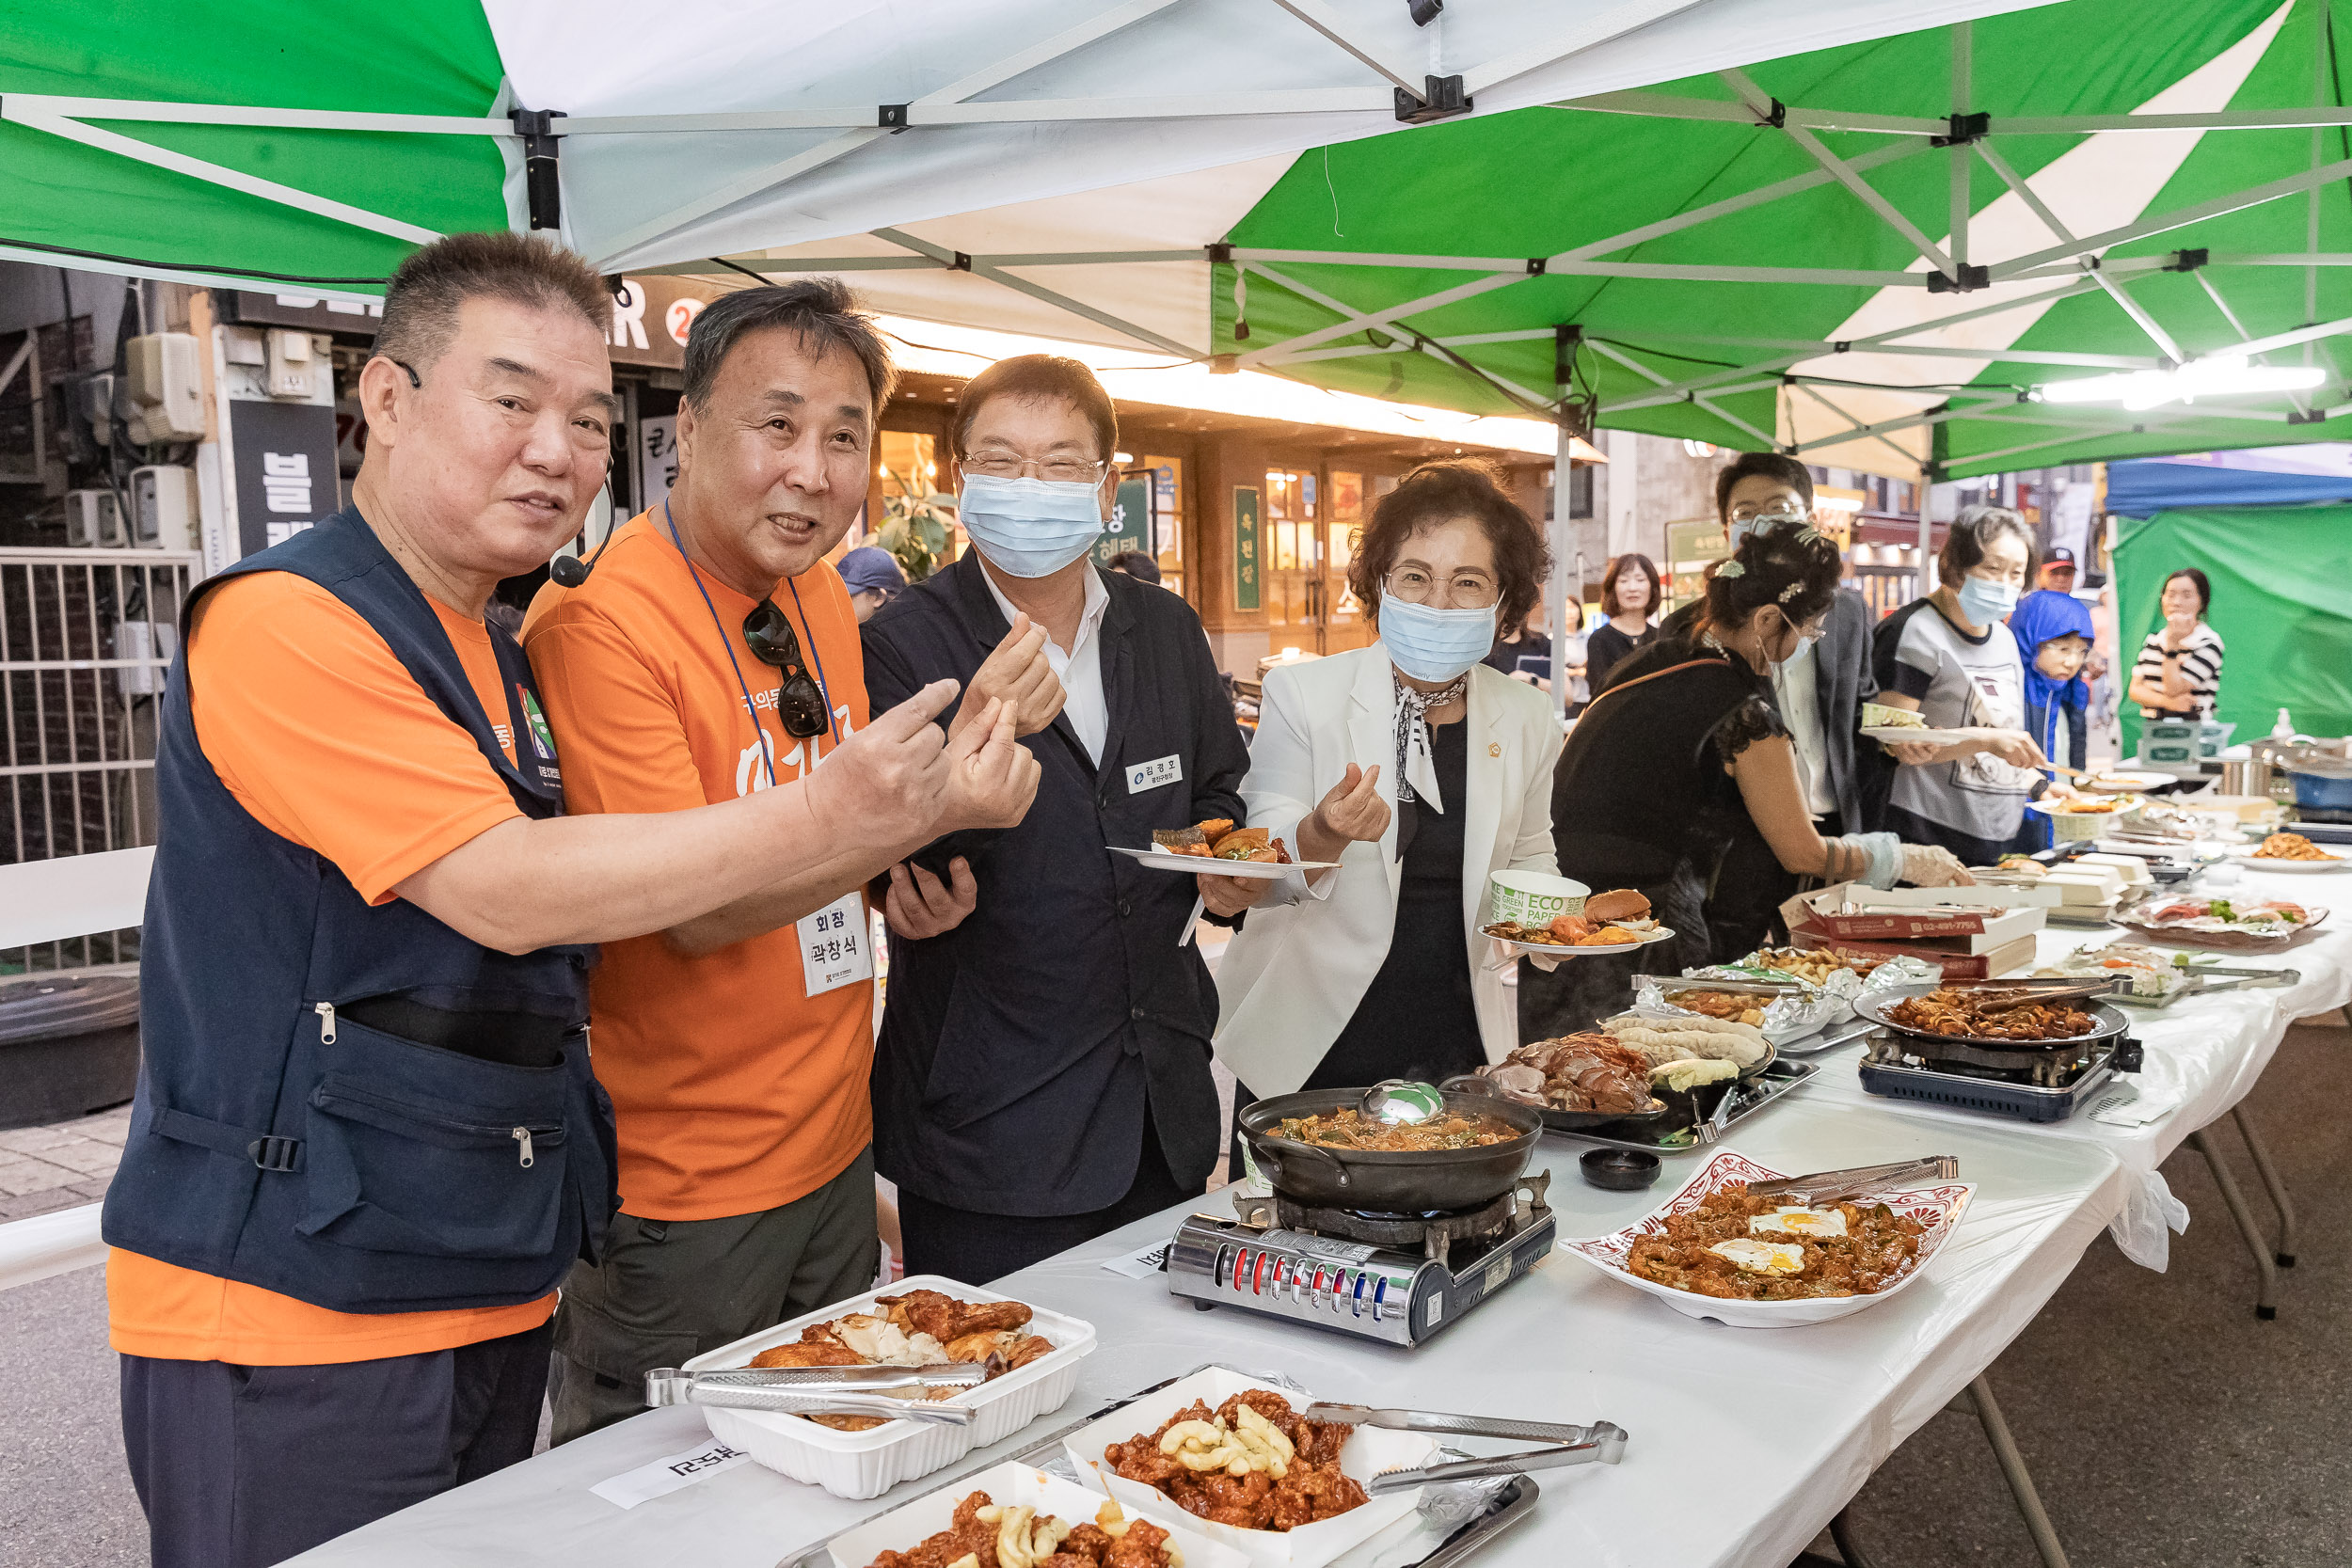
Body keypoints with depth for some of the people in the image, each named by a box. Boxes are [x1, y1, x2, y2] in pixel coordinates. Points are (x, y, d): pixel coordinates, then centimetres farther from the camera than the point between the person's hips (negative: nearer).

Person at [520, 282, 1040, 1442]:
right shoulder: (600, 618, -19)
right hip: (676, 1192, -7)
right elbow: (697, 908, -23)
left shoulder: (821, 597, 5)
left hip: (833, 1148, 8)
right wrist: (933, 806, -29)